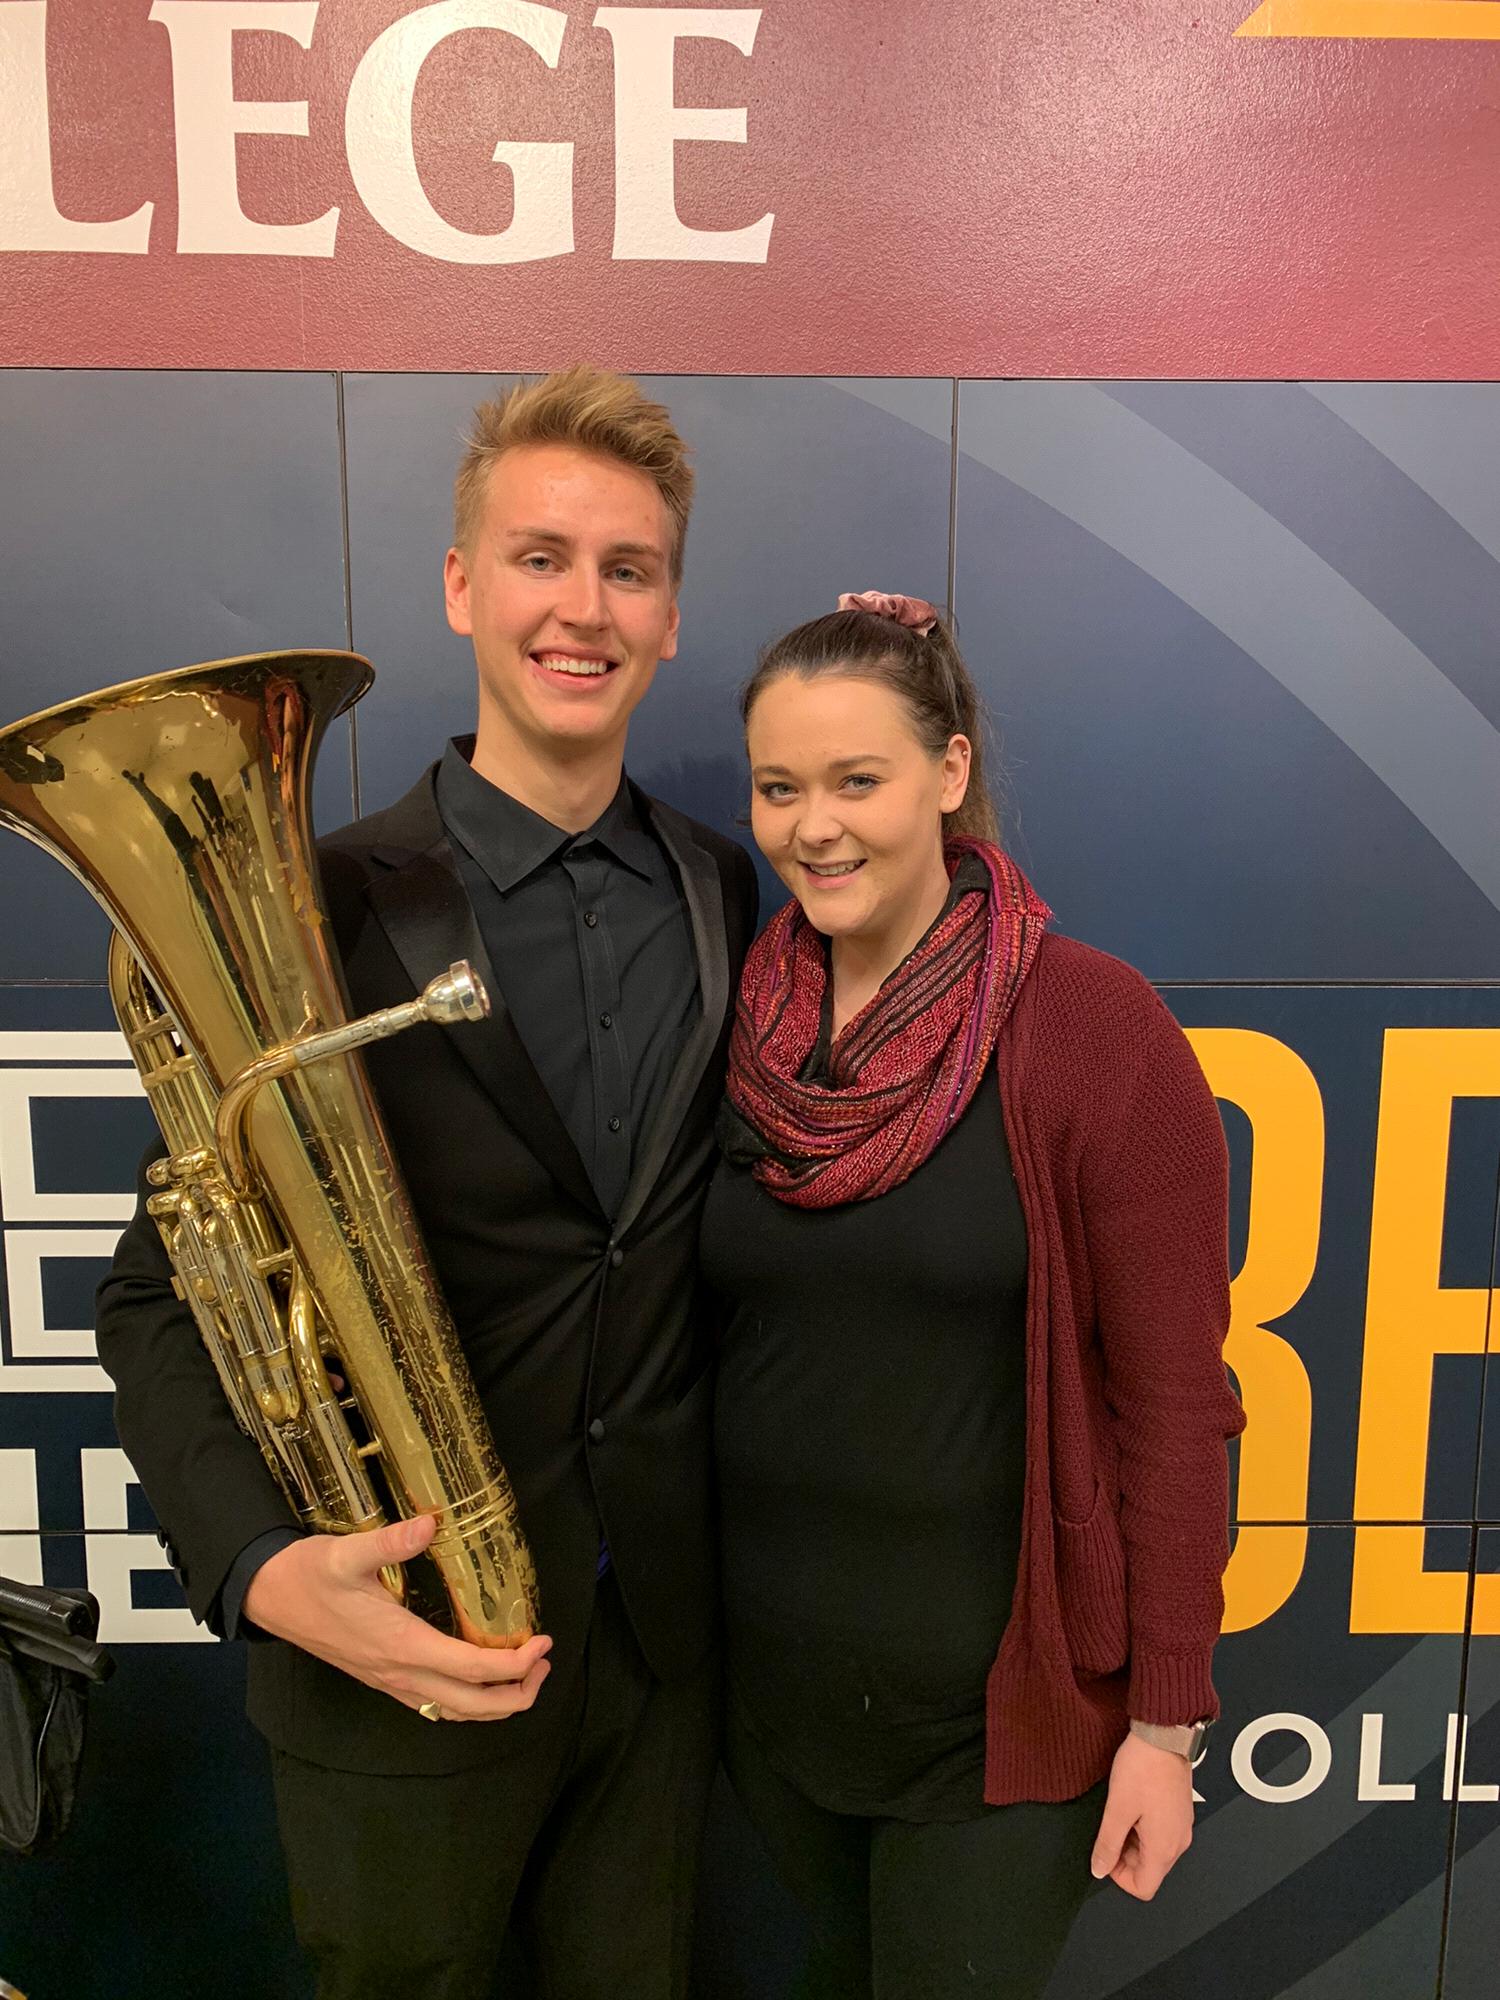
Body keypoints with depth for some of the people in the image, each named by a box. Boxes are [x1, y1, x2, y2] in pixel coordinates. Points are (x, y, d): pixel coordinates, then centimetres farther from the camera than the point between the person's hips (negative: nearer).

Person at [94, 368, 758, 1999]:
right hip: (408, 1648, -3)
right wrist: (264, 1571, -26)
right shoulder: (322, 909, -15)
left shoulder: (725, 892, -1)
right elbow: (162, 1297, -10)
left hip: (666, 1630, 4)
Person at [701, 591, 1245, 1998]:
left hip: (999, 1699, -4)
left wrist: (1166, 1719, -11)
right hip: (769, 1670, 5)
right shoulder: (738, 1024, -3)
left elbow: (1174, 1397, -14)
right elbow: (701, 1330, 5)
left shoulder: (1097, 1030, -17)